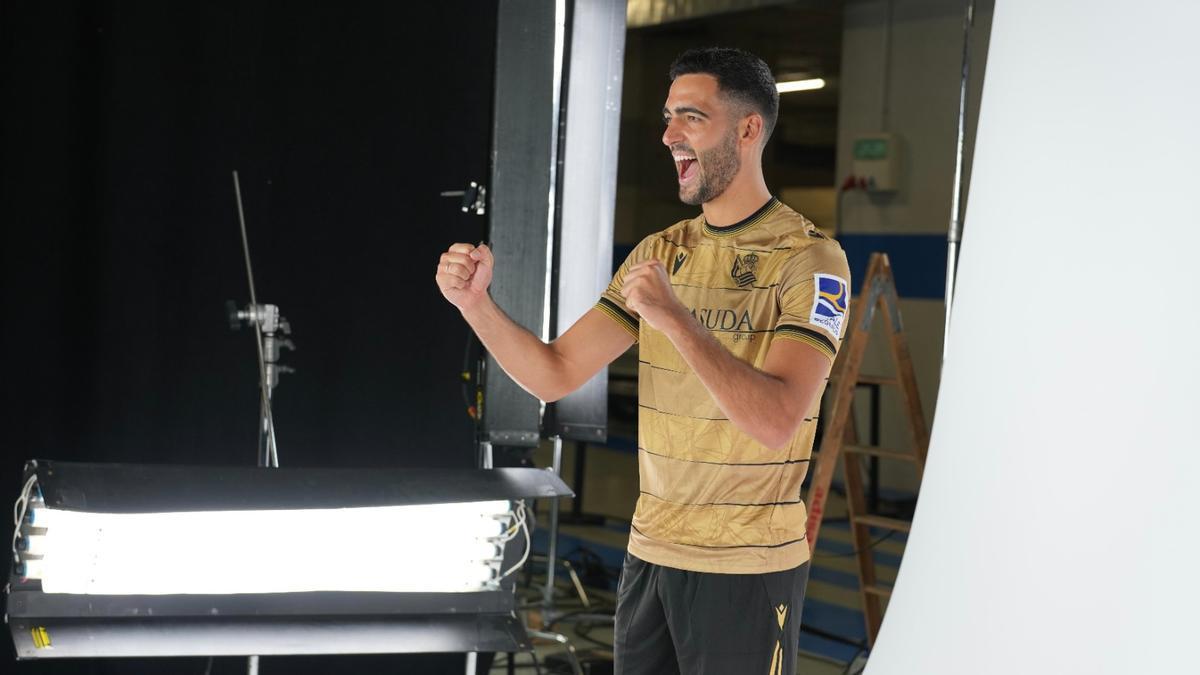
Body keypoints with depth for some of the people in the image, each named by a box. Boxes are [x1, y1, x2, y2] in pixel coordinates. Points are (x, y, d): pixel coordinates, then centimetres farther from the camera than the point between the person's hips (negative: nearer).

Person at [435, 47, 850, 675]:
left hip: (746, 571, -5)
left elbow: (776, 424, -23)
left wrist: (675, 318, -29)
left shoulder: (809, 258, -11)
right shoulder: (658, 253, 7)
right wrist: (475, 302, -12)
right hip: (649, 553, 5)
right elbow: (553, 375, 3)